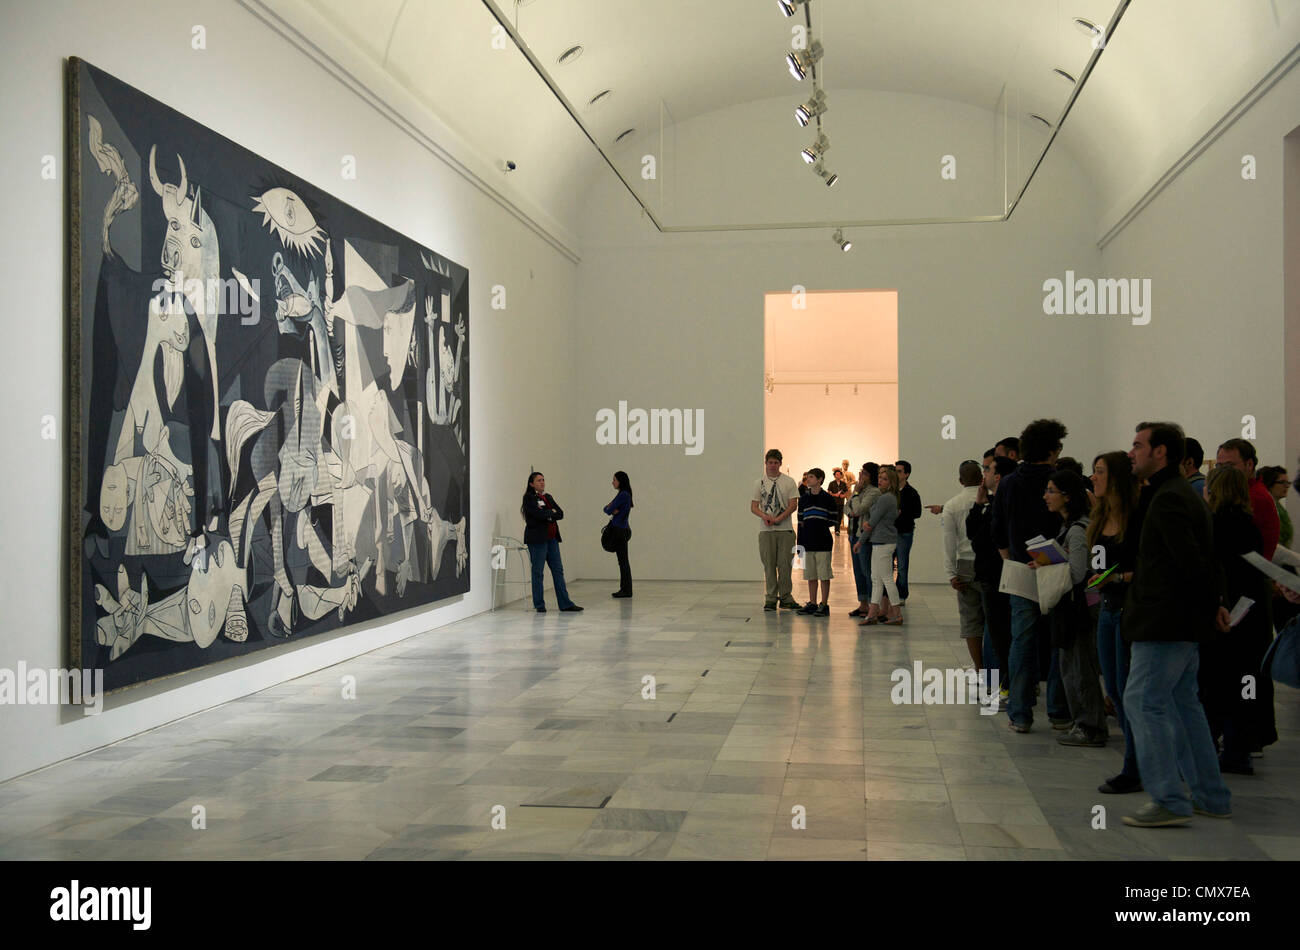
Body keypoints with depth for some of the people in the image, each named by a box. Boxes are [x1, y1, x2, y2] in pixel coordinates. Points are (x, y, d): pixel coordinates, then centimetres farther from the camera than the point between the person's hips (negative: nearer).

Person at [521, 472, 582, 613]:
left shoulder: (548, 497, 17)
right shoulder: (529, 498, -5)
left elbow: (560, 514, 8)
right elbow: (539, 514, -20)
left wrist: (547, 515, -9)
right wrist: (552, 512, -2)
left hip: (552, 538, 7)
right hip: (537, 539, -7)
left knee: (558, 570, 5)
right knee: (538, 572, -2)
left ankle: (565, 604, 7)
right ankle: (539, 605, 6)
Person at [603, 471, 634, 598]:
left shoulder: (623, 495, -15)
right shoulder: (623, 494, 16)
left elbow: (609, 511, -16)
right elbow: (607, 509, 14)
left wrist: (610, 508, 5)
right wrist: (612, 510, -6)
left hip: (621, 531, -10)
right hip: (619, 530, 10)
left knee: (623, 560, -5)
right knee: (622, 561, 11)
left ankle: (626, 590, -2)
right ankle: (624, 589, 15)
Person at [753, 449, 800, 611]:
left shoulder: (789, 482, 5)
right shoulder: (759, 483, 9)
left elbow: (793, 505, -1)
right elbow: (753, 506, 7)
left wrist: (778, 519, -13)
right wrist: (765, 516, -13)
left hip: (785, 529, -1)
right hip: (766, 530, 1)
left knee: (785, 564, -2)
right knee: (769, 564, 1)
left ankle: (785, 597, 8)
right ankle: (771, 598, 8)